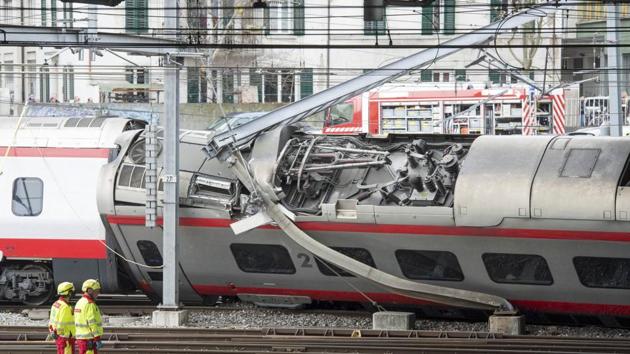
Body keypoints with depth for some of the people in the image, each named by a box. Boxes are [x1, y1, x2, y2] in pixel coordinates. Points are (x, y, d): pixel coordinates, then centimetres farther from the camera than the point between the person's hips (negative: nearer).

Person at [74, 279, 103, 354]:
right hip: (89, 339, -10)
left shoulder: (80, 302, 14)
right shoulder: (90, 304, -17)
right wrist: (98, 339, -20)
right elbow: (93, 323, -21)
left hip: (80, 337, 10)